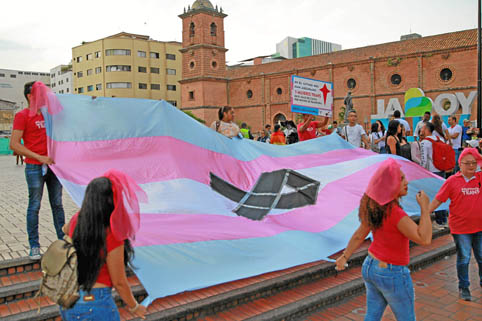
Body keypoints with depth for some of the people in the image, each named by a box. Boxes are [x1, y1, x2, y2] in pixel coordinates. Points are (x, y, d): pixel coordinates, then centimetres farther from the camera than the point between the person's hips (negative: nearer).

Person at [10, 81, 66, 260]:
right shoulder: (22, 116, -4)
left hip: (54, 165, 5)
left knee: (57, 204, 10)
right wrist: (39, 157, -16)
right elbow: (14, 144, -10)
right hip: (34, 168, -5)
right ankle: (34, 246, 11)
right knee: (34, 206, 1)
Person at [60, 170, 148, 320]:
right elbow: (119, 283, -12)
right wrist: (134, 307, 3)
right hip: (95, 304, -6)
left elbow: (65, 230, 22)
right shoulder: (112, 238, -24)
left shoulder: (76, 221, -7)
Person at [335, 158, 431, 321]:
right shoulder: (394, 213, -28)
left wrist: (345, 257, 16)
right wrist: (424, 207, -23)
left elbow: (358, 236, 6)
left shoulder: (375, 208, -3)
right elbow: (424, 239, -28)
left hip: (370, 267, 7)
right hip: (392, 274, -7)